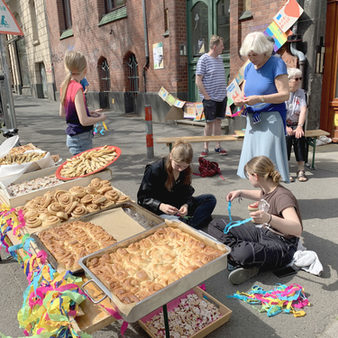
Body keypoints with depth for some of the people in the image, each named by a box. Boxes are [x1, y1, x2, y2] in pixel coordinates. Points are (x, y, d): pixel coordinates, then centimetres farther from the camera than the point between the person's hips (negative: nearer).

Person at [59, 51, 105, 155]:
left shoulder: (64, 86, 5)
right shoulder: (77, 88, -20)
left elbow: (62, 113, 16)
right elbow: (84, 121, -24)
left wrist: (89, 113, 14)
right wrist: (101, 118, -6)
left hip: (72, 137, 9)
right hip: (81, 140, -9)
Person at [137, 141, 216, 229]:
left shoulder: (186, 171, -3)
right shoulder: (154, 170, -18)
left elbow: (186, 193, 1)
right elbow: (143, 198, -15)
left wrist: (186, 205, -22)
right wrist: (160, 206, -33)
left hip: (177, 206, 6)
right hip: (157, 211, -6)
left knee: (210, 199, -11)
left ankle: (189, 225, -27)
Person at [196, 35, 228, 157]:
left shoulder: (220, 59, 13)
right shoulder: (203, 59, -9)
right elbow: (198, 81, -12)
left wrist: (224, 92, 12)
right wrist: (206, 96, -15)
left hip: (222, 97, 6)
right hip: (210, 98, -6)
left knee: (218, 121, 10)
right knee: (209, 122, 1)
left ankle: (218, 146, 18)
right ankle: (206, 147, 13)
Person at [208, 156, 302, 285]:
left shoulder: (282, 196, -24)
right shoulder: (267, 189, 2)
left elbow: (297, 229, -39)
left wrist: (269, 218, -53)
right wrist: (240, 193, 19)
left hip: (281, 245, -9)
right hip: (263, 233, 9)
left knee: (244, 253, -43)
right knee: (215, 225, -1)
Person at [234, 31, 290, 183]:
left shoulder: (276, 63, -7)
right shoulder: (249, 67, 12)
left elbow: (285, 95, -13)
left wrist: (259, 99, -26)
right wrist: (239, 100, -8)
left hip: (271, 119, -6)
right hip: (252, 119, 7)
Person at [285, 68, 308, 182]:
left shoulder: (301, 92, 8)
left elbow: (303, 110, -5)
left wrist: (299, 126, -22)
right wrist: (285, 127, -24)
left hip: (296, 124, 3)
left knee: (300, 137, -26)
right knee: (287, 137, -31)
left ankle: (301, 170, -20)